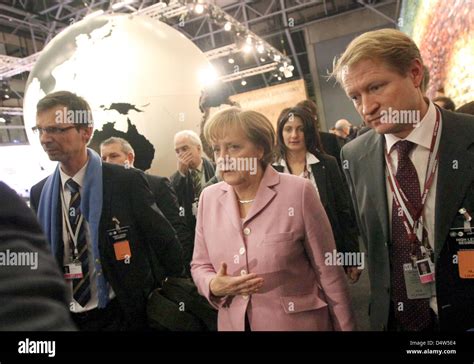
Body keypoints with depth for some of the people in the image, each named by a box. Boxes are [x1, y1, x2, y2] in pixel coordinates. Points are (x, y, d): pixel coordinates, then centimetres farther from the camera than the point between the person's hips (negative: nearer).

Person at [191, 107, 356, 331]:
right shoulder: (208, 198, -2)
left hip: (297, 322, -3)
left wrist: (345, 326, -5)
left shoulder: (298, 192, -15)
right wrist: (214, 286, -14)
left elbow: (327, 270, -10)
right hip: (233, 323, 4)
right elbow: (199, 265, 6)